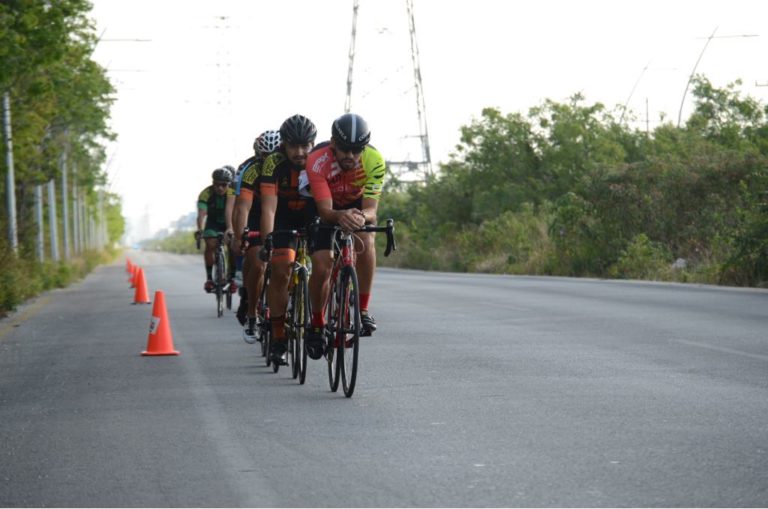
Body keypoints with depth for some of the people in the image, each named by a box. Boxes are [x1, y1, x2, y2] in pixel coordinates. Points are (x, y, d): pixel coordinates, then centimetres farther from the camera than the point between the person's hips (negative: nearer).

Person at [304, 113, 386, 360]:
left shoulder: (374, 161, -32)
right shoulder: (317, 161, -37)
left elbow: (371, 209, -33)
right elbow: (325, 211, -40)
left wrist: (363, 216, -57)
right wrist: (339, 216, -63)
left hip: (358, 204, 1)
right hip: (327, 208, -1)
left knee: (366, 240, -31)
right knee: (321, 267, -15)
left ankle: (363, 310, -20)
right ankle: (317, 325, 10)